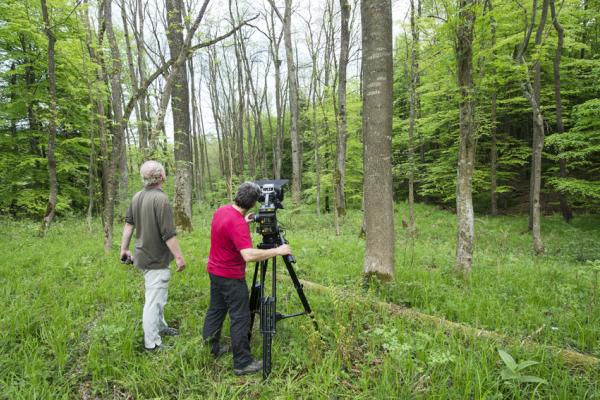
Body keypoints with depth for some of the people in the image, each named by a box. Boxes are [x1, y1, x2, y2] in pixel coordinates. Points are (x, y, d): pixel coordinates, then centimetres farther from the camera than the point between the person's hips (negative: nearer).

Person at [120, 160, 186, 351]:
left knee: (158, 295, 24)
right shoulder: (161, 199, -22)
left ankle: (160, 327, 40)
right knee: (154, 300, 2)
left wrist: (124, 248, 18)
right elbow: (168, 234, -23)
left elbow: (128, 223, 10)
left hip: (144, 255, 9)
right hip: (157, 259, -9)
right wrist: (179, 257, -15)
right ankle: (152, 343, 13)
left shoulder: (137, 196, 4)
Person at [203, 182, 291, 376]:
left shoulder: (221, 210, 0)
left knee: (216, 309, 21)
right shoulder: (238, 223, -28)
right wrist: (277, 251, -30)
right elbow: (249, 255, -37)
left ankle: (213, 348, 37)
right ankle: (242, 363, 9)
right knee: (240, 318, 0)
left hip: (214, 271, 10)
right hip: (231, 277, -9)